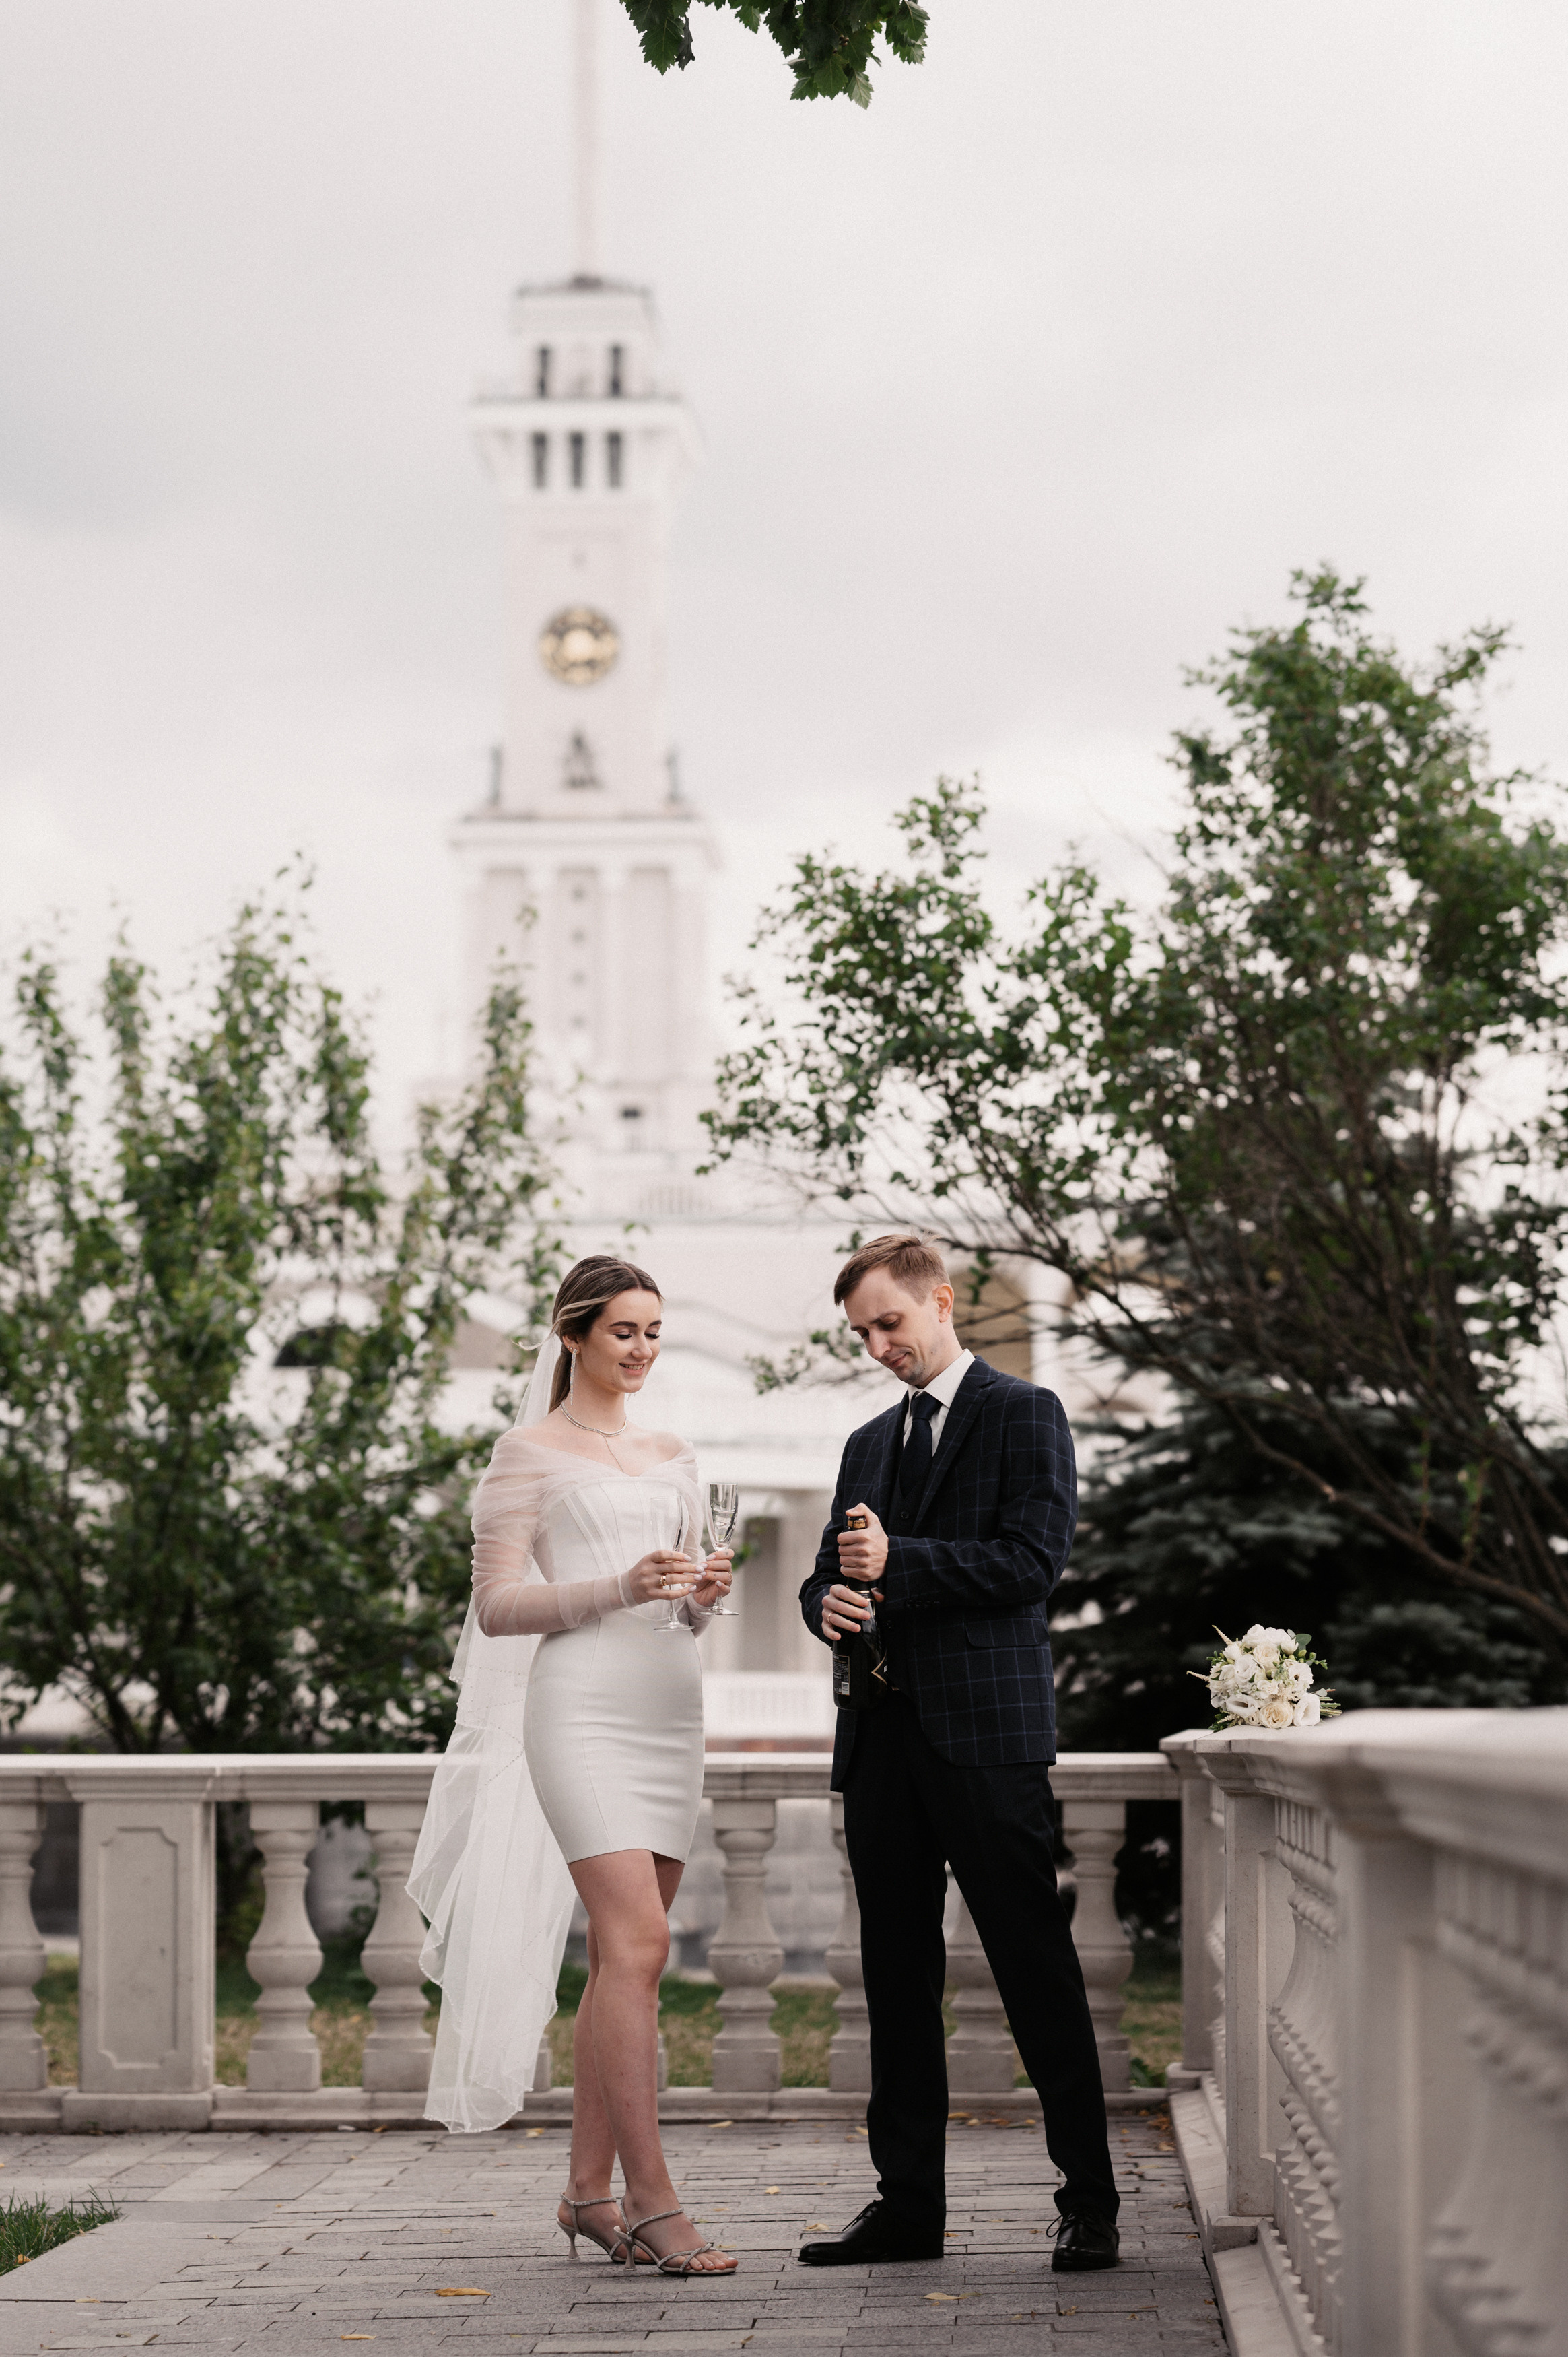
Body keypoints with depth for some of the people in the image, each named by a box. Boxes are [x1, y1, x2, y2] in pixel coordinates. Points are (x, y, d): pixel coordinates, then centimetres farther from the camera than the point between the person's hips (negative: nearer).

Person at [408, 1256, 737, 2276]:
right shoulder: (530, 1453, 0)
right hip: (582, 1706, -6)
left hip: (670, 1708, 6)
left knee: (626, 1955, 7)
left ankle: (590, 2189, 15)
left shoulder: (673, 1456, 18)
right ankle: (654, 2202, -15)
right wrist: (620, 1589, -17)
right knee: (639, 1945, -16)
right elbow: (498, 1606, -5)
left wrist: (704, 1598, -3)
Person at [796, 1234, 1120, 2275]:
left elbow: (1034, 1557, -10)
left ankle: (1090, 2200, 0)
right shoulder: (871, 1444, 22)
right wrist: (831, 1602, -1)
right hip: (884, 1735, 7)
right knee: (898, 1976, 7)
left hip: (988, 1732, -7)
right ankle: (908, 2202, 12)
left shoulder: (1025, 1415, 1)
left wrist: (899, 1563, -15)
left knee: (1038, 1970, -5)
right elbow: (832, 1570, 23)